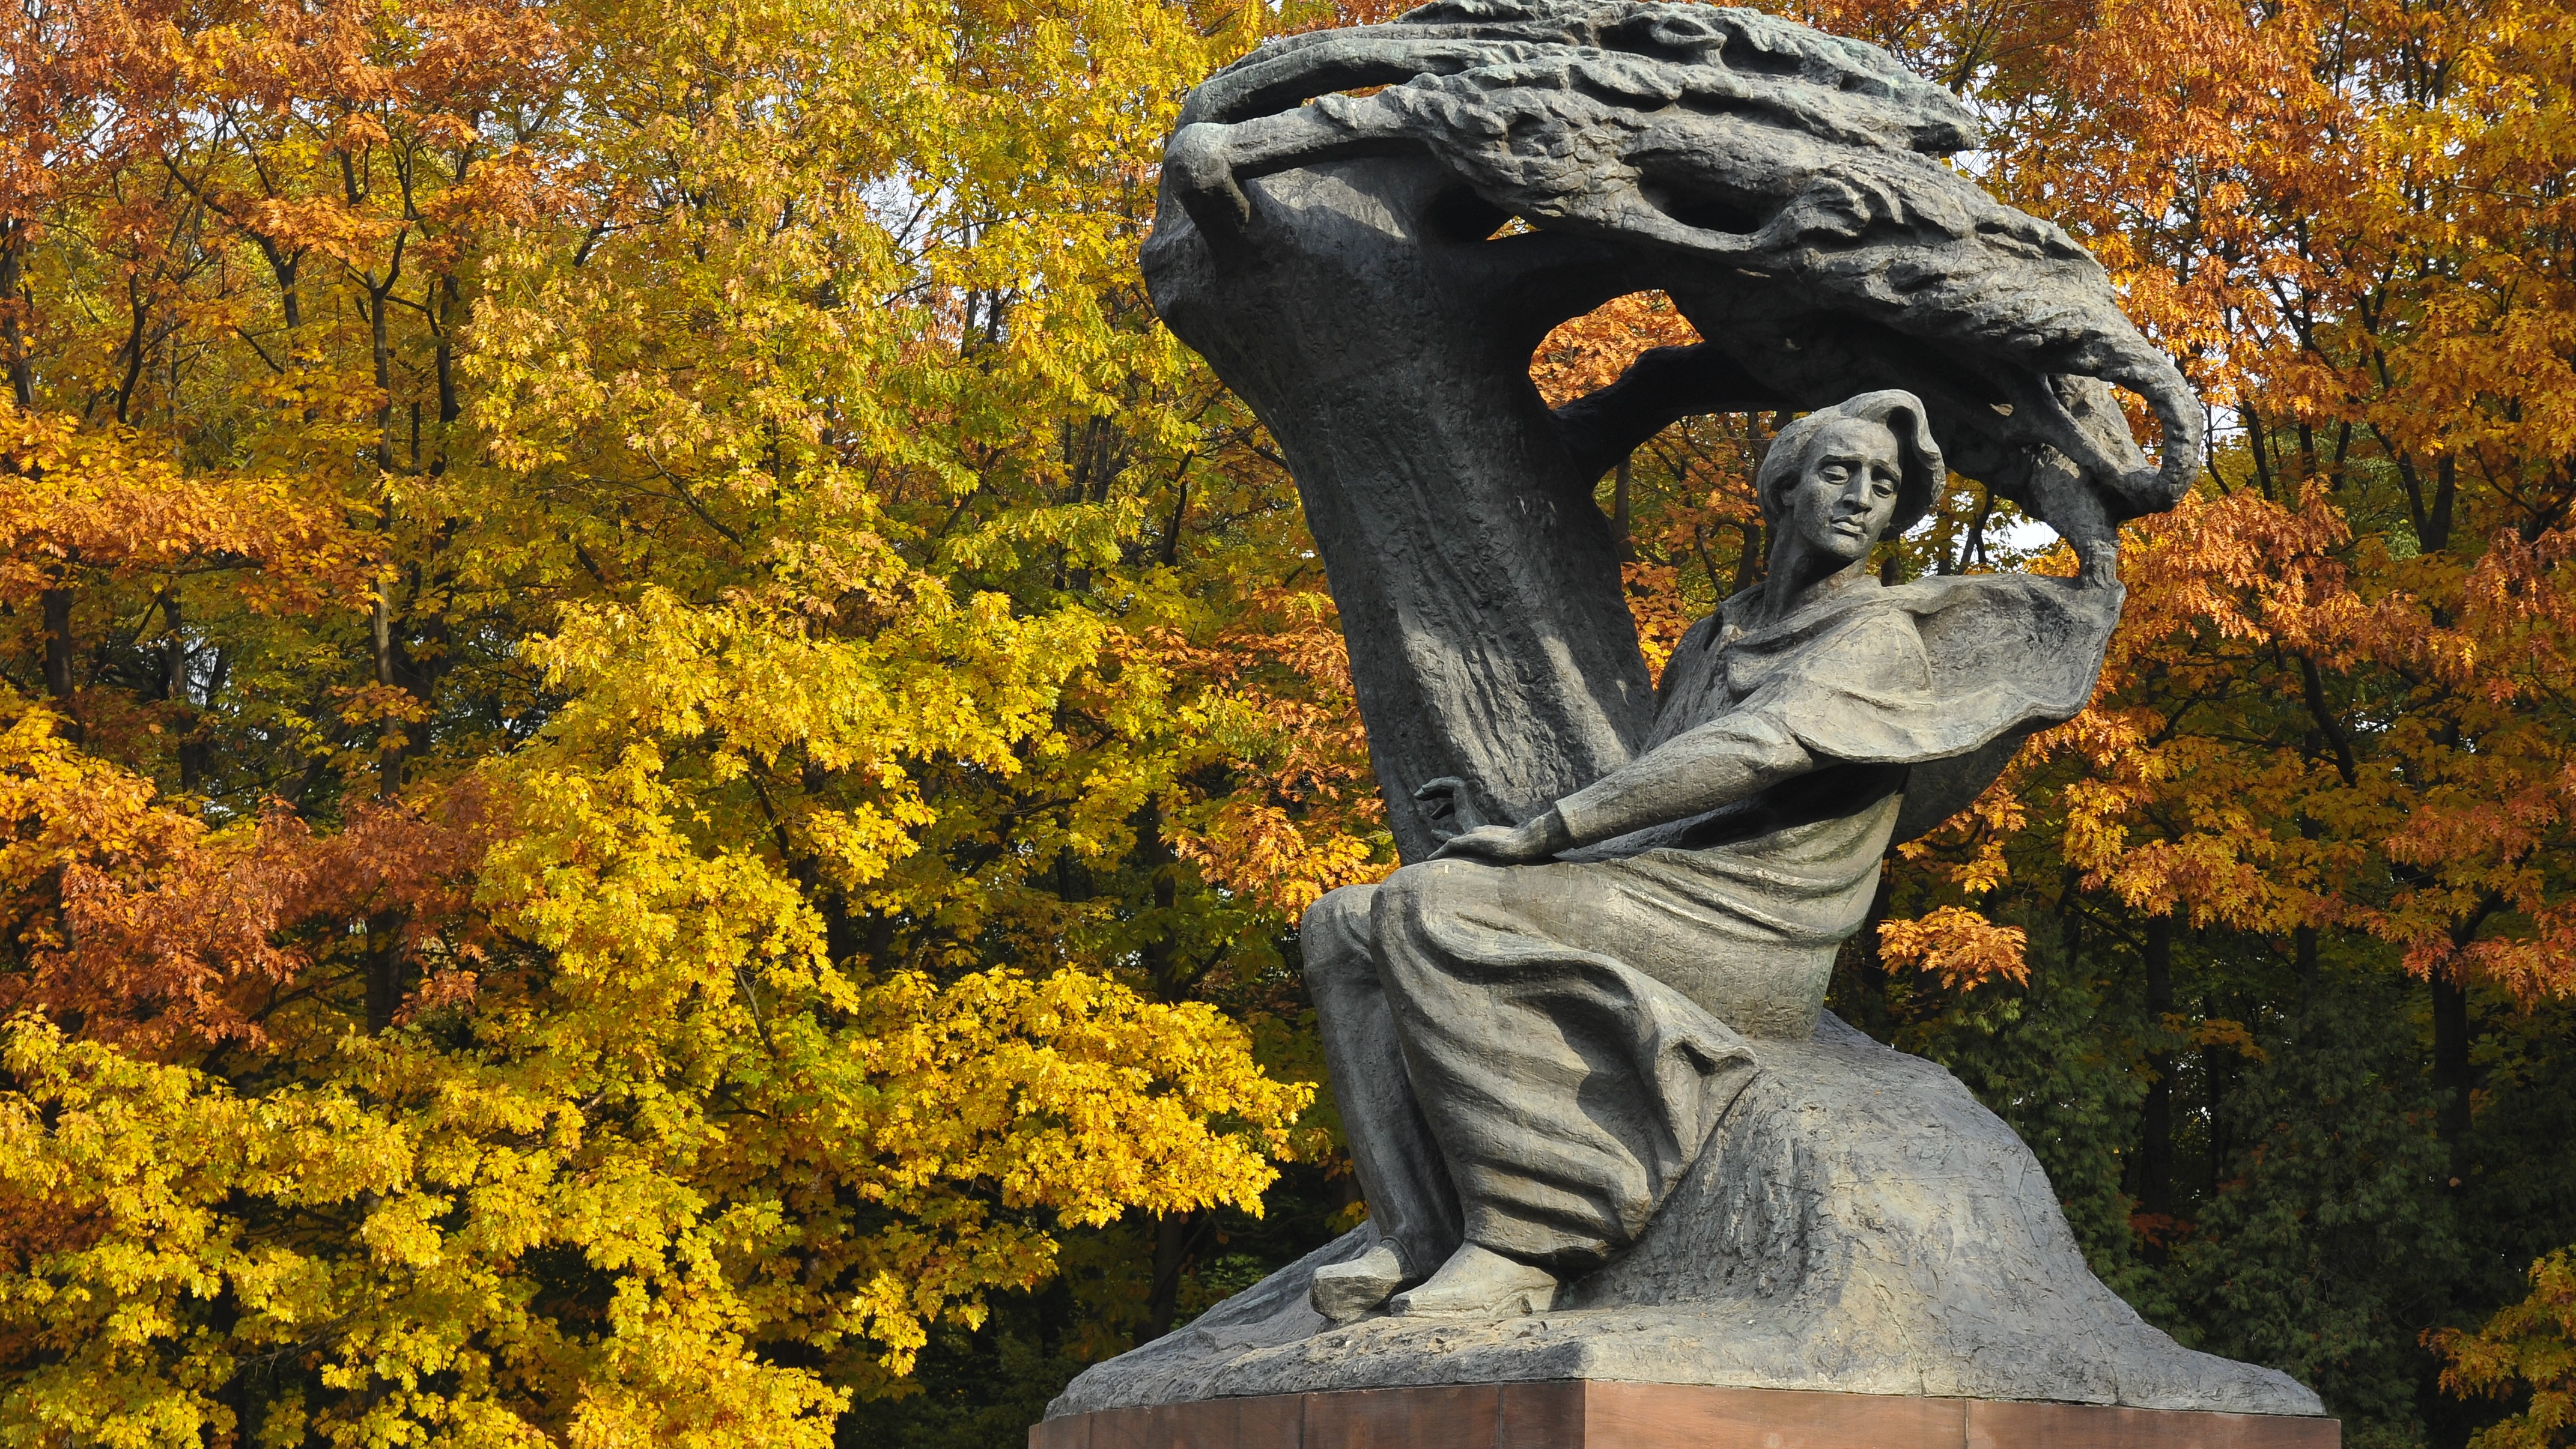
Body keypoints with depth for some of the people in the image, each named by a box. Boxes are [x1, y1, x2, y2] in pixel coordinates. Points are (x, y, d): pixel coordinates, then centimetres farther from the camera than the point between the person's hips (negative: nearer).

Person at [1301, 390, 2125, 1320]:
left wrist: (1542, 832, -18)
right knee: (1348, 926, -4)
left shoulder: (1881, 635, 1)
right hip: (1653, 904, 8)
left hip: (1741, 944, -8)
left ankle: (1519, 1247, -30)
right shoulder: (1712, 641, 26)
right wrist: (1485, 835, 10)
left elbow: (1759, 750, -14)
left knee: (1429, 907, -27)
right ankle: (1424, 1234, -20)